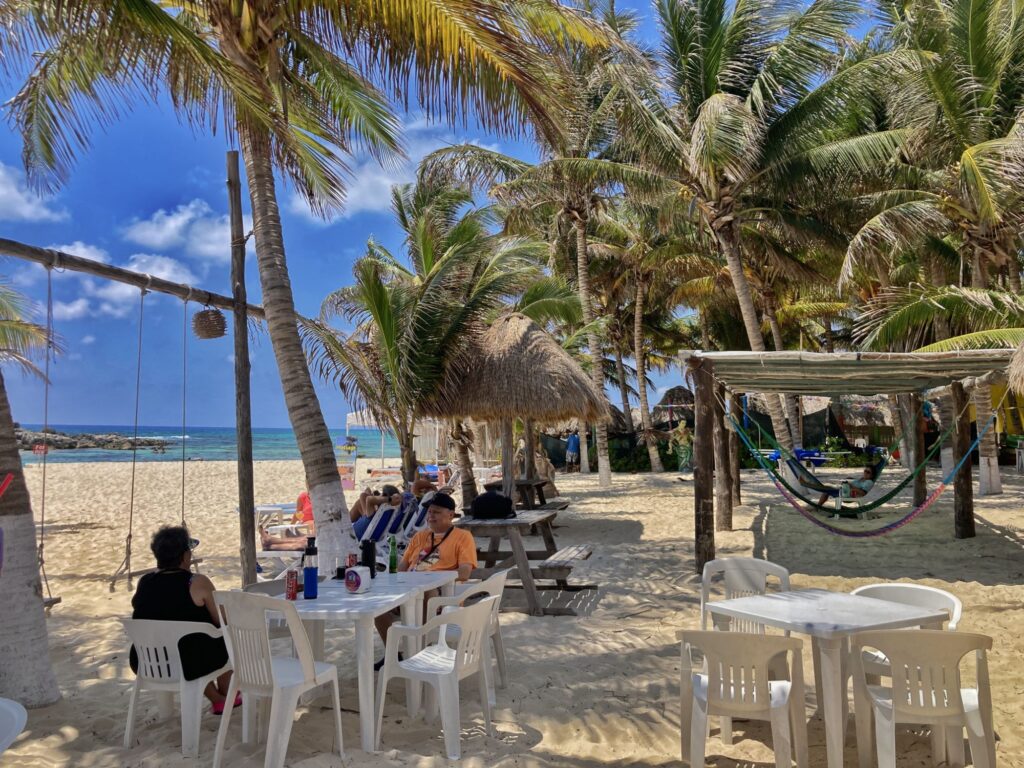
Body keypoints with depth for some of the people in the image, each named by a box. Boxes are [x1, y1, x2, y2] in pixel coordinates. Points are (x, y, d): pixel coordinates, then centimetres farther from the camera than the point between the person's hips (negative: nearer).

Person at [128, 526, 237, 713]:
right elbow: (223, 622, -7)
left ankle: (217, 699, 41)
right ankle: (226, 697, 42)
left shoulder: (144, 582, -1)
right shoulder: (197, 583, -16)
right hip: (188, 665, -5)